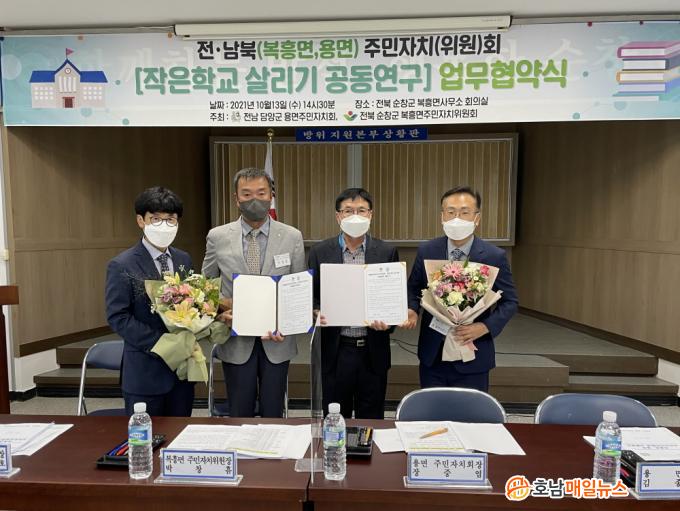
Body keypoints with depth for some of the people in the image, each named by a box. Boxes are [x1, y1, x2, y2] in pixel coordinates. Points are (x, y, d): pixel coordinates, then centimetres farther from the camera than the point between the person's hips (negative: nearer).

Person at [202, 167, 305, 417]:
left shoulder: (292, 237, -2)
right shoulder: (217, 237, -2)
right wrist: (219, 311, -11)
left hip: (277, 341, 0)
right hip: (236, 341, 0)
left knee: (273, 414, 13)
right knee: (239, 415, 13)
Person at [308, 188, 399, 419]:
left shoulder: (387, 252, 1)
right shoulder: (320, 252, 1)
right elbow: (312, 296, 4)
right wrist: (317, 314, -16)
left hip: (373, 350, 0)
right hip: (336, 350, 0)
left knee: (371, 420, 13)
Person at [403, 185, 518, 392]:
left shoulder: (495, 256, -8)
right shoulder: (426, 251, -2)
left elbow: (509, 301, -1)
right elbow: (414, 289, 9)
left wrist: (486, 326, -17)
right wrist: (411, 310, -12)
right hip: (432, 355, 2)